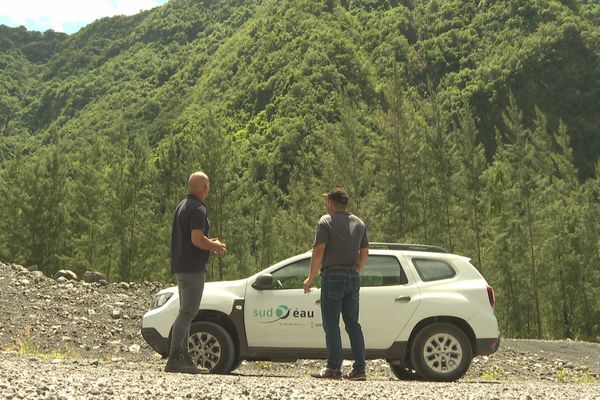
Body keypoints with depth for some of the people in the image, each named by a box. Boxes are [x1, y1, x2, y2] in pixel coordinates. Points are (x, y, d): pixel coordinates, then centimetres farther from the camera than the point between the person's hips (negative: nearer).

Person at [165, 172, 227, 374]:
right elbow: (197, 239, -24)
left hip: (180, 266, 10)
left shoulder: (182, 206, 17)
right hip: (192, 268, -10)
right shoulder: (197, 209, -15)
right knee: (187, 313, -9)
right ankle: (175, 359, -12)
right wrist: (216, 246, -7)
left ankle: (184, 358, 19)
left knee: (186, 312, 15)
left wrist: (210, 243, 19)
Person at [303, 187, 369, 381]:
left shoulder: (326, 221, -4)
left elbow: (319, 250, -11)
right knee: (353, 324, 9)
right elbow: (364, 253, 16)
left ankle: (333, 368, -6)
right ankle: (359, 369, 6)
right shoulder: (359, 223, 15)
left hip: (333, 275, -6)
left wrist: (311, 277, -6)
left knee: (331, 324, -3)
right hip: (353, 277, 6)